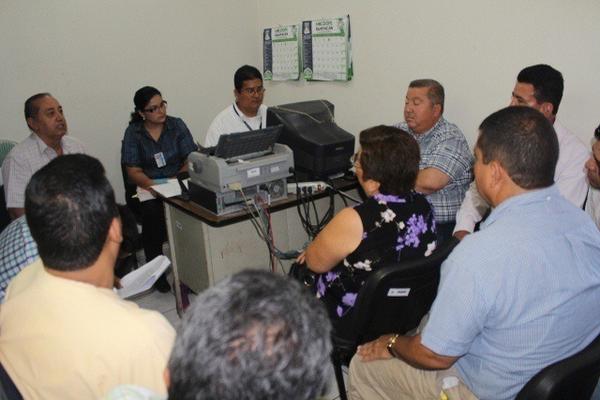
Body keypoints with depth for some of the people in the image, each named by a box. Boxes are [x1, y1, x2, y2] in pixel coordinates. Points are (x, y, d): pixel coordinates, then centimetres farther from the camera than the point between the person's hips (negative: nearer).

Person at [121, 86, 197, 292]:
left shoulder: (177, 125, 7)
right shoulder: (133, 133, 4)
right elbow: (133, 171, -2)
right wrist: (156, 186, -20)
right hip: (147, 189, -1)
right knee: (152, 211, -33)